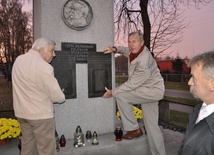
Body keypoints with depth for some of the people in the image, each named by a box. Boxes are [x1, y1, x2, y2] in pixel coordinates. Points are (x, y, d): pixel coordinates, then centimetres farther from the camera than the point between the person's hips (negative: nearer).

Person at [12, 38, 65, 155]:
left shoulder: (18, 60, 4)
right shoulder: (43, 67, -21)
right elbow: (57, 97, -17)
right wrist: (61, 97, 4)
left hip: (22, 112, 8)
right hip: (40, 114, -8)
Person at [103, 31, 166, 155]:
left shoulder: (144, 62, -29)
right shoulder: (136, 50, -3)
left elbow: (131, 85, -24)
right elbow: (126, 50, 21)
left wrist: (112, 92, -14)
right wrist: (114, 49, 1)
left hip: (153, 90, -9)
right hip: (149, 90, 9)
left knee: (121, 95, -18)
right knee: (151, 126, 9)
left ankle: (134, 129, -5)